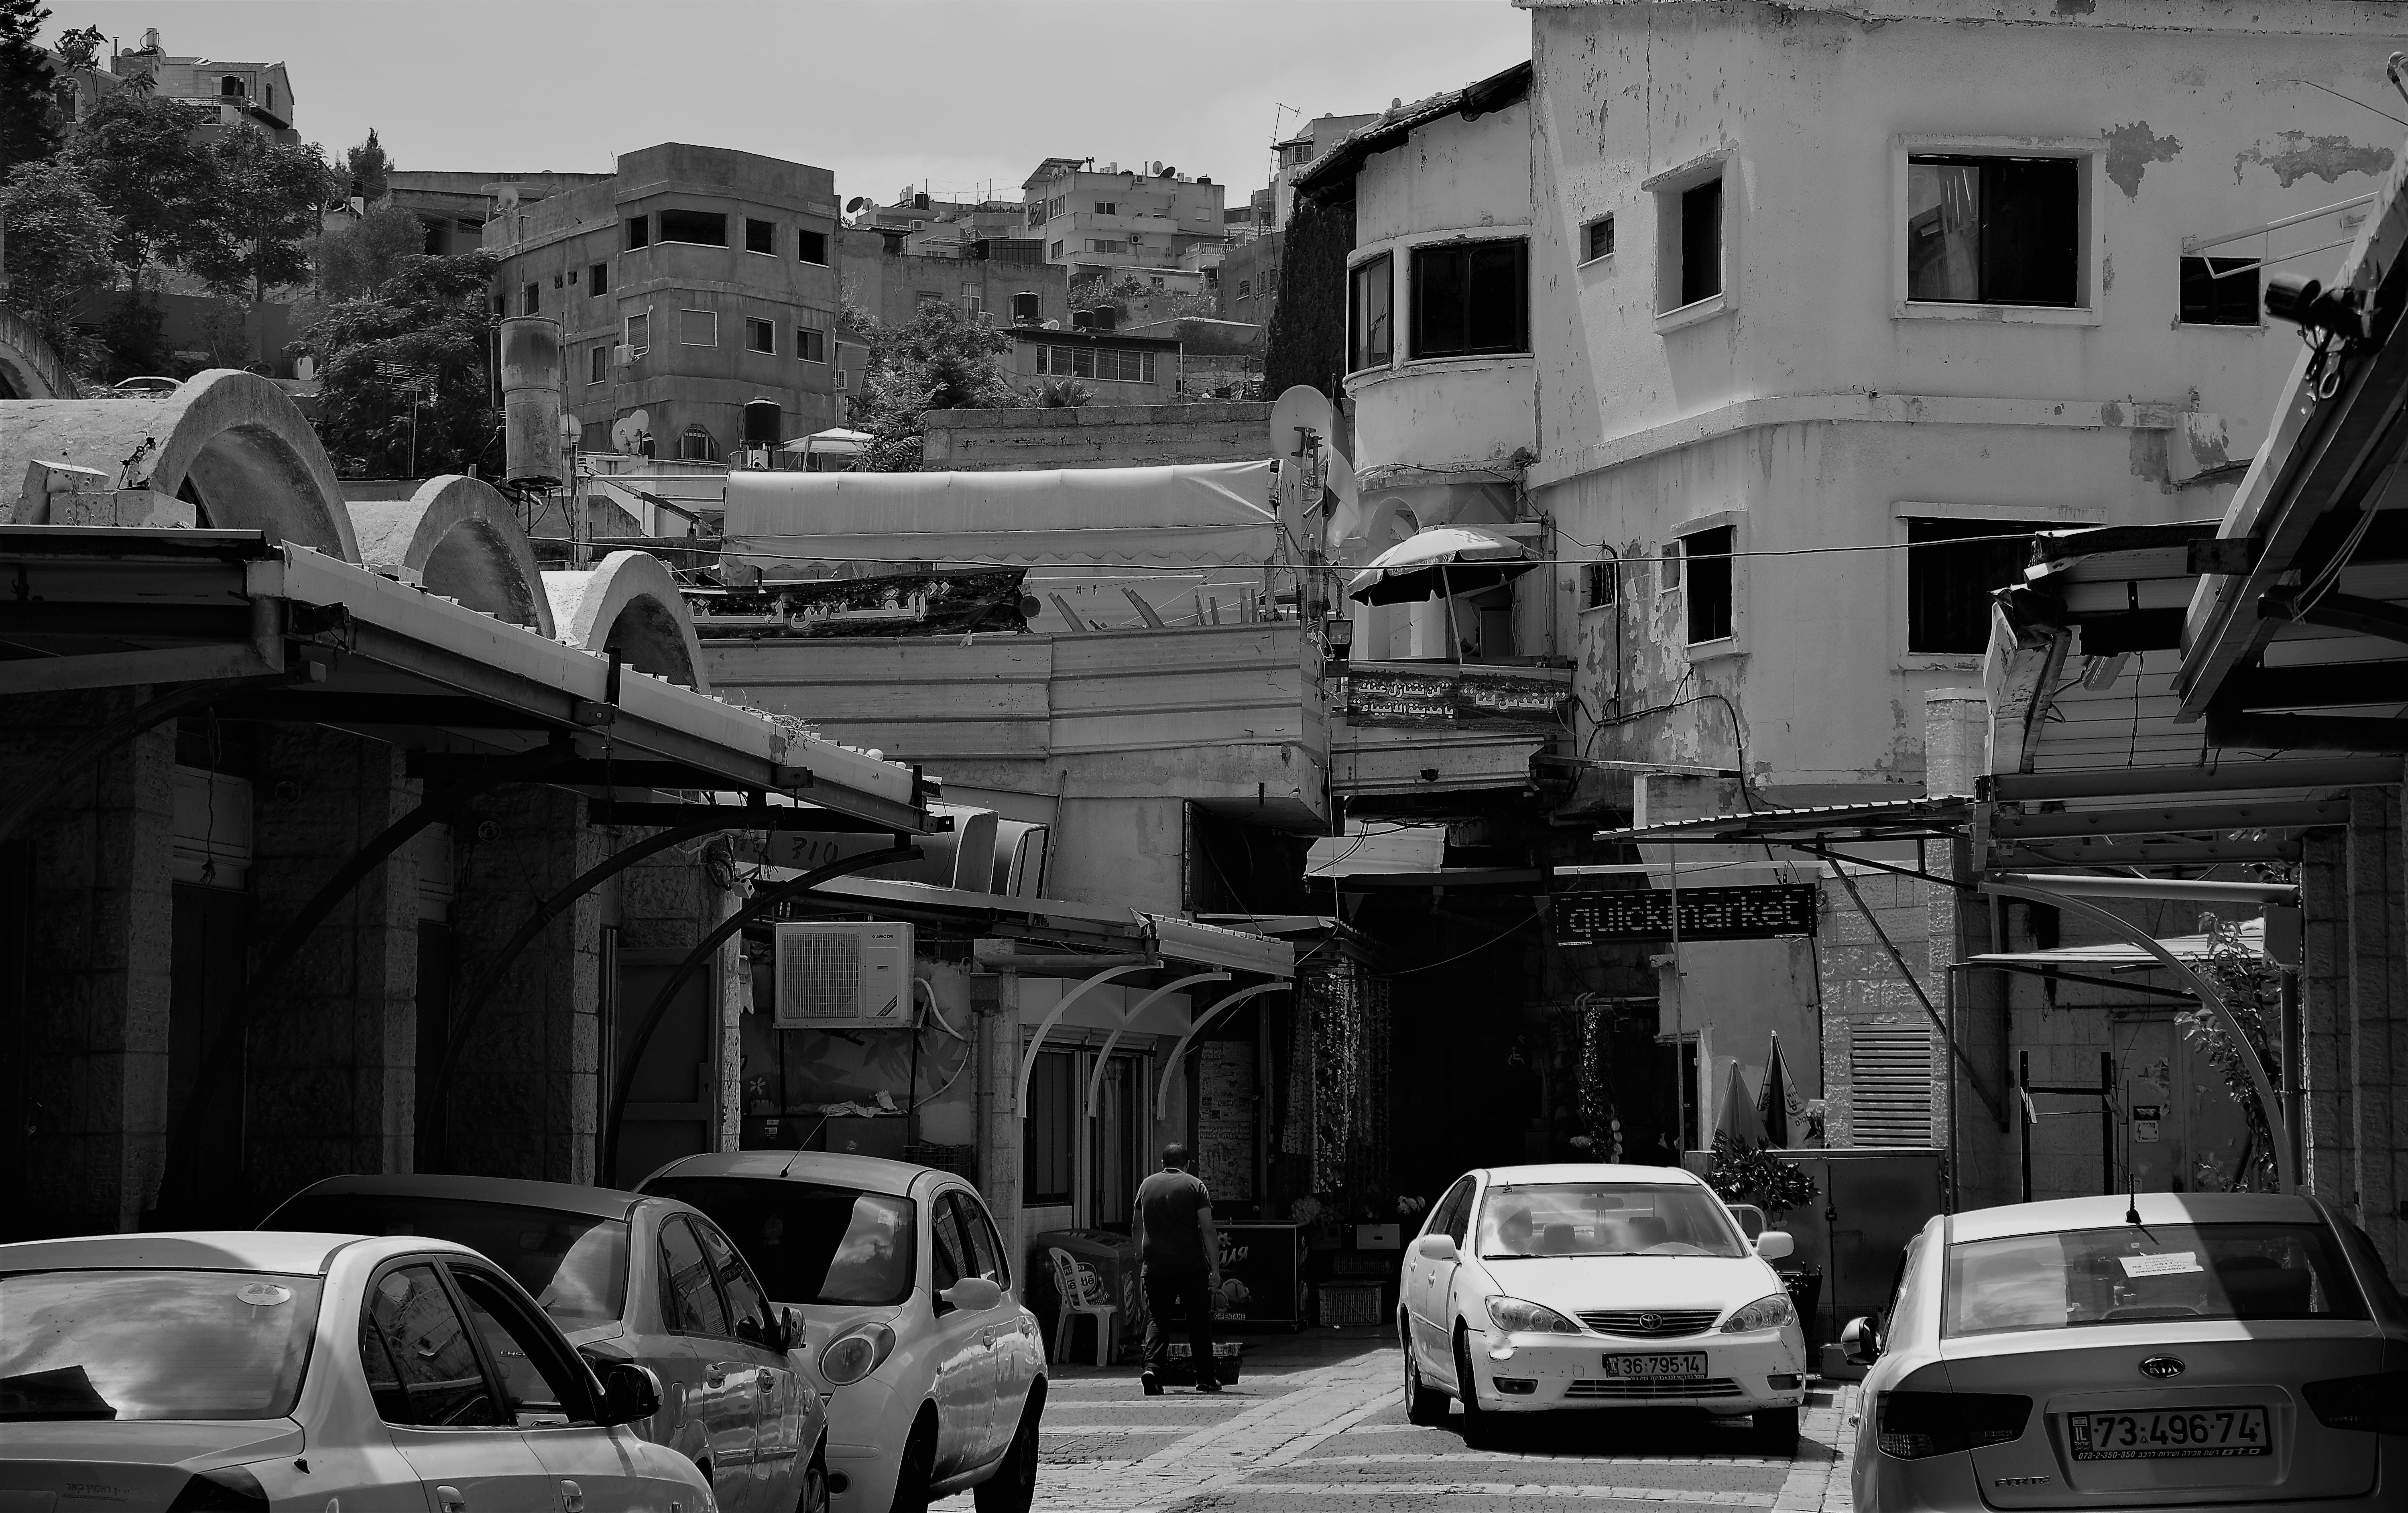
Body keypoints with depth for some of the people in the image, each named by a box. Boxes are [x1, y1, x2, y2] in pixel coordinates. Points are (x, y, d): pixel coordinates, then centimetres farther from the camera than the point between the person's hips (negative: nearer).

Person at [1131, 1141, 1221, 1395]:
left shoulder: (1147, 1185, 9)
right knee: (1199, 1322, 9)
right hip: (1192, 1266, -2)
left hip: (1156, 1266, 2)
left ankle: (1152, 1369, -18)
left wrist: (1140, 1253, 38)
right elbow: (1208, 1230, -8)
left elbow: (1138, 1227, 21)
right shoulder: (1195, 1186, -1)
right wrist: (1215, 1269, -7)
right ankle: (1205, 1379, 13)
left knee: (1157, 1320, 3)